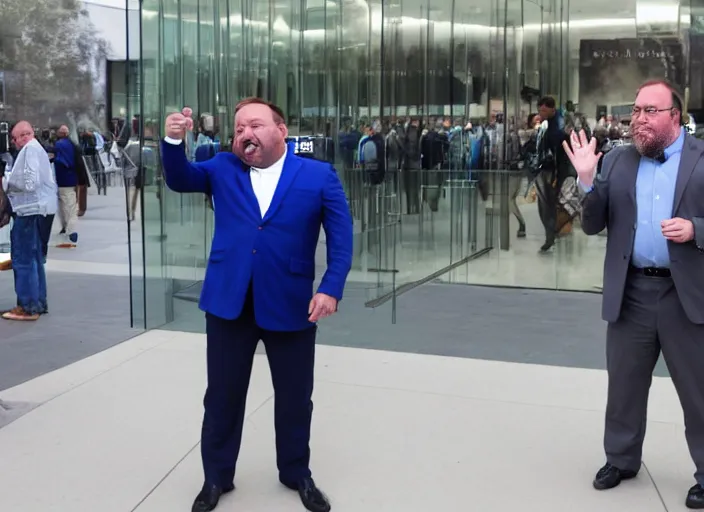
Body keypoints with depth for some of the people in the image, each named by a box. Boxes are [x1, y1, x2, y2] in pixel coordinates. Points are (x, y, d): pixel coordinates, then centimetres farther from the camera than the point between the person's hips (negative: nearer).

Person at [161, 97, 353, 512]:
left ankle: (297, 474, 33)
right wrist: (174, 141, -15)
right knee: (222, 395, 11)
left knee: (295, 397, 12)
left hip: (290, 304, -1)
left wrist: (331, 289, -14)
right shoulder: (222, 169, 8)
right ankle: (217, 477, 29)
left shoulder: (319, 176, -1)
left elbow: (341, 237, -3)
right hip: (229, 302, 2)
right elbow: (180, 179, 5)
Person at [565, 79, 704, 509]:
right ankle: (621, 459, 33)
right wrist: (588, 181, -12)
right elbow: (593, 225, 3)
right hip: (632, 293, 3)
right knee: (624, 385, 15)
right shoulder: (617, 162, 6)